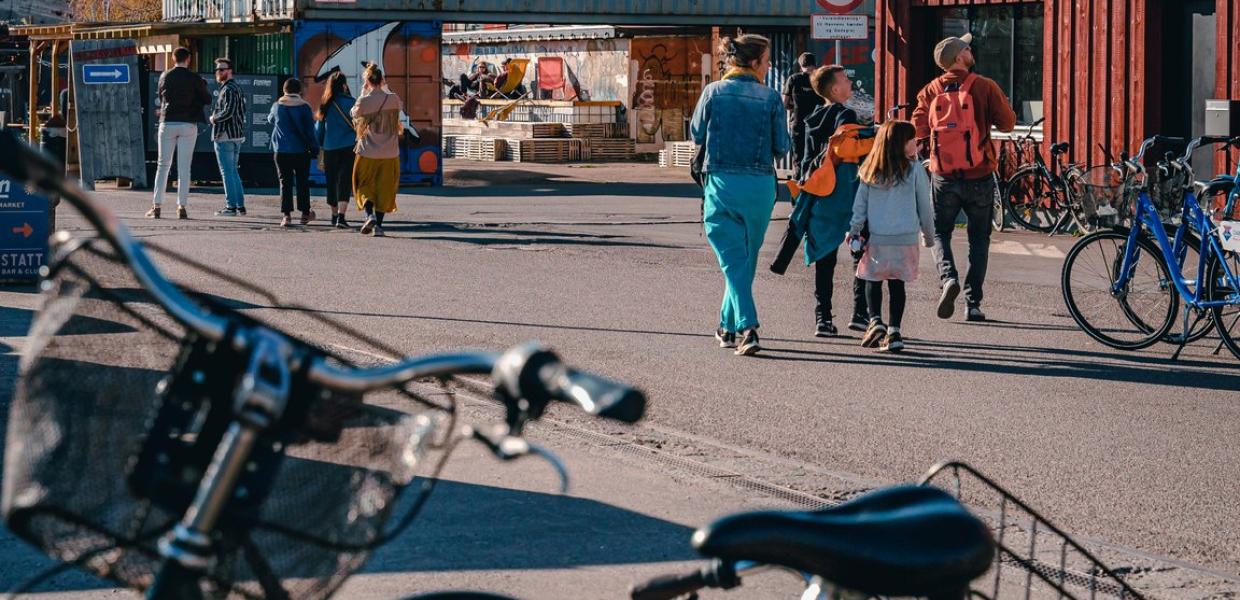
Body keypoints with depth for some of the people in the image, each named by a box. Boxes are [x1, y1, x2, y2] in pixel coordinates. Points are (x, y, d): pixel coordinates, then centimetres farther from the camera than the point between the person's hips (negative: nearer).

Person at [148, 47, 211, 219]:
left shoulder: (165, 77, 2)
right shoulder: (194, 78, -5)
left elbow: (160, 96, 14)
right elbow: (207, 100, 2)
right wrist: (203, 86, 20)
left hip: (167, 123, 2)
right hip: (188, 124, -2)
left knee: (163, 166, 7)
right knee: (184, 167, 1)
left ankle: (157, 206, 3)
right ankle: (182, 207, -2)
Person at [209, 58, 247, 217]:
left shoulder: (228, 89, -14)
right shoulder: (237, 88, 17)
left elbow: (228, 111, -25)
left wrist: (213, 118, -8)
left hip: (225, 137, -10)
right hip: (237, 135, 10)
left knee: (227, 172, -6)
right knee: (233, 171, 15)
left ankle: (231, 206, -7)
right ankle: (240, 205, 14)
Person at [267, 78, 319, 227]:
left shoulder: (277, 106, -1)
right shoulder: (304, 107, -7)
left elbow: (270, 120, 20)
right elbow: (310, 130, -7)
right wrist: (314, 147, 1)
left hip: (281, 151, 1)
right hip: (301, 150, -1)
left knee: (285, 182, 3)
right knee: (302, 182, 12)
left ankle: (287, 215, -5)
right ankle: (305, 213, 19)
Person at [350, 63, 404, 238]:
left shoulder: (364, 102, -12)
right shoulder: (393, 99, -6)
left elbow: (354, 113, 9)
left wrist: (363, 93, 11)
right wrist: (386, 89, 20)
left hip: (368, 153, -2)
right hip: (389, 154, 2)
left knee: (364, 185, 13)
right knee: (384, 188, 10)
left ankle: (369, 215, -11)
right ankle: (378, 225, 7)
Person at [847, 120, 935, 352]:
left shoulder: (871, 170, 3)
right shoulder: (914, 169, -4)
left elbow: (860, 203, 5)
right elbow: (924, 206, 2)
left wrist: (854, 229, 16)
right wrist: (929, 235, 14)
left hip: (876, 238, 1)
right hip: (905, 237, -1)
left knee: (873, 280, 13)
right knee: (897, 284, 5)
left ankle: (875, 322, -3)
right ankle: (893, 332, 1)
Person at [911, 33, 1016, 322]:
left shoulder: (931, 91, -2)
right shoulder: (984, 87, -7)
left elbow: (918, 128, -6)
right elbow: (1007, 123, -6)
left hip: (944, 176, 1)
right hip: (980, 176, -1)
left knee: (940, 232, 16)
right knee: (979, 238, 11)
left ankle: (948, 276, -13)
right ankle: (973, 303, 7)